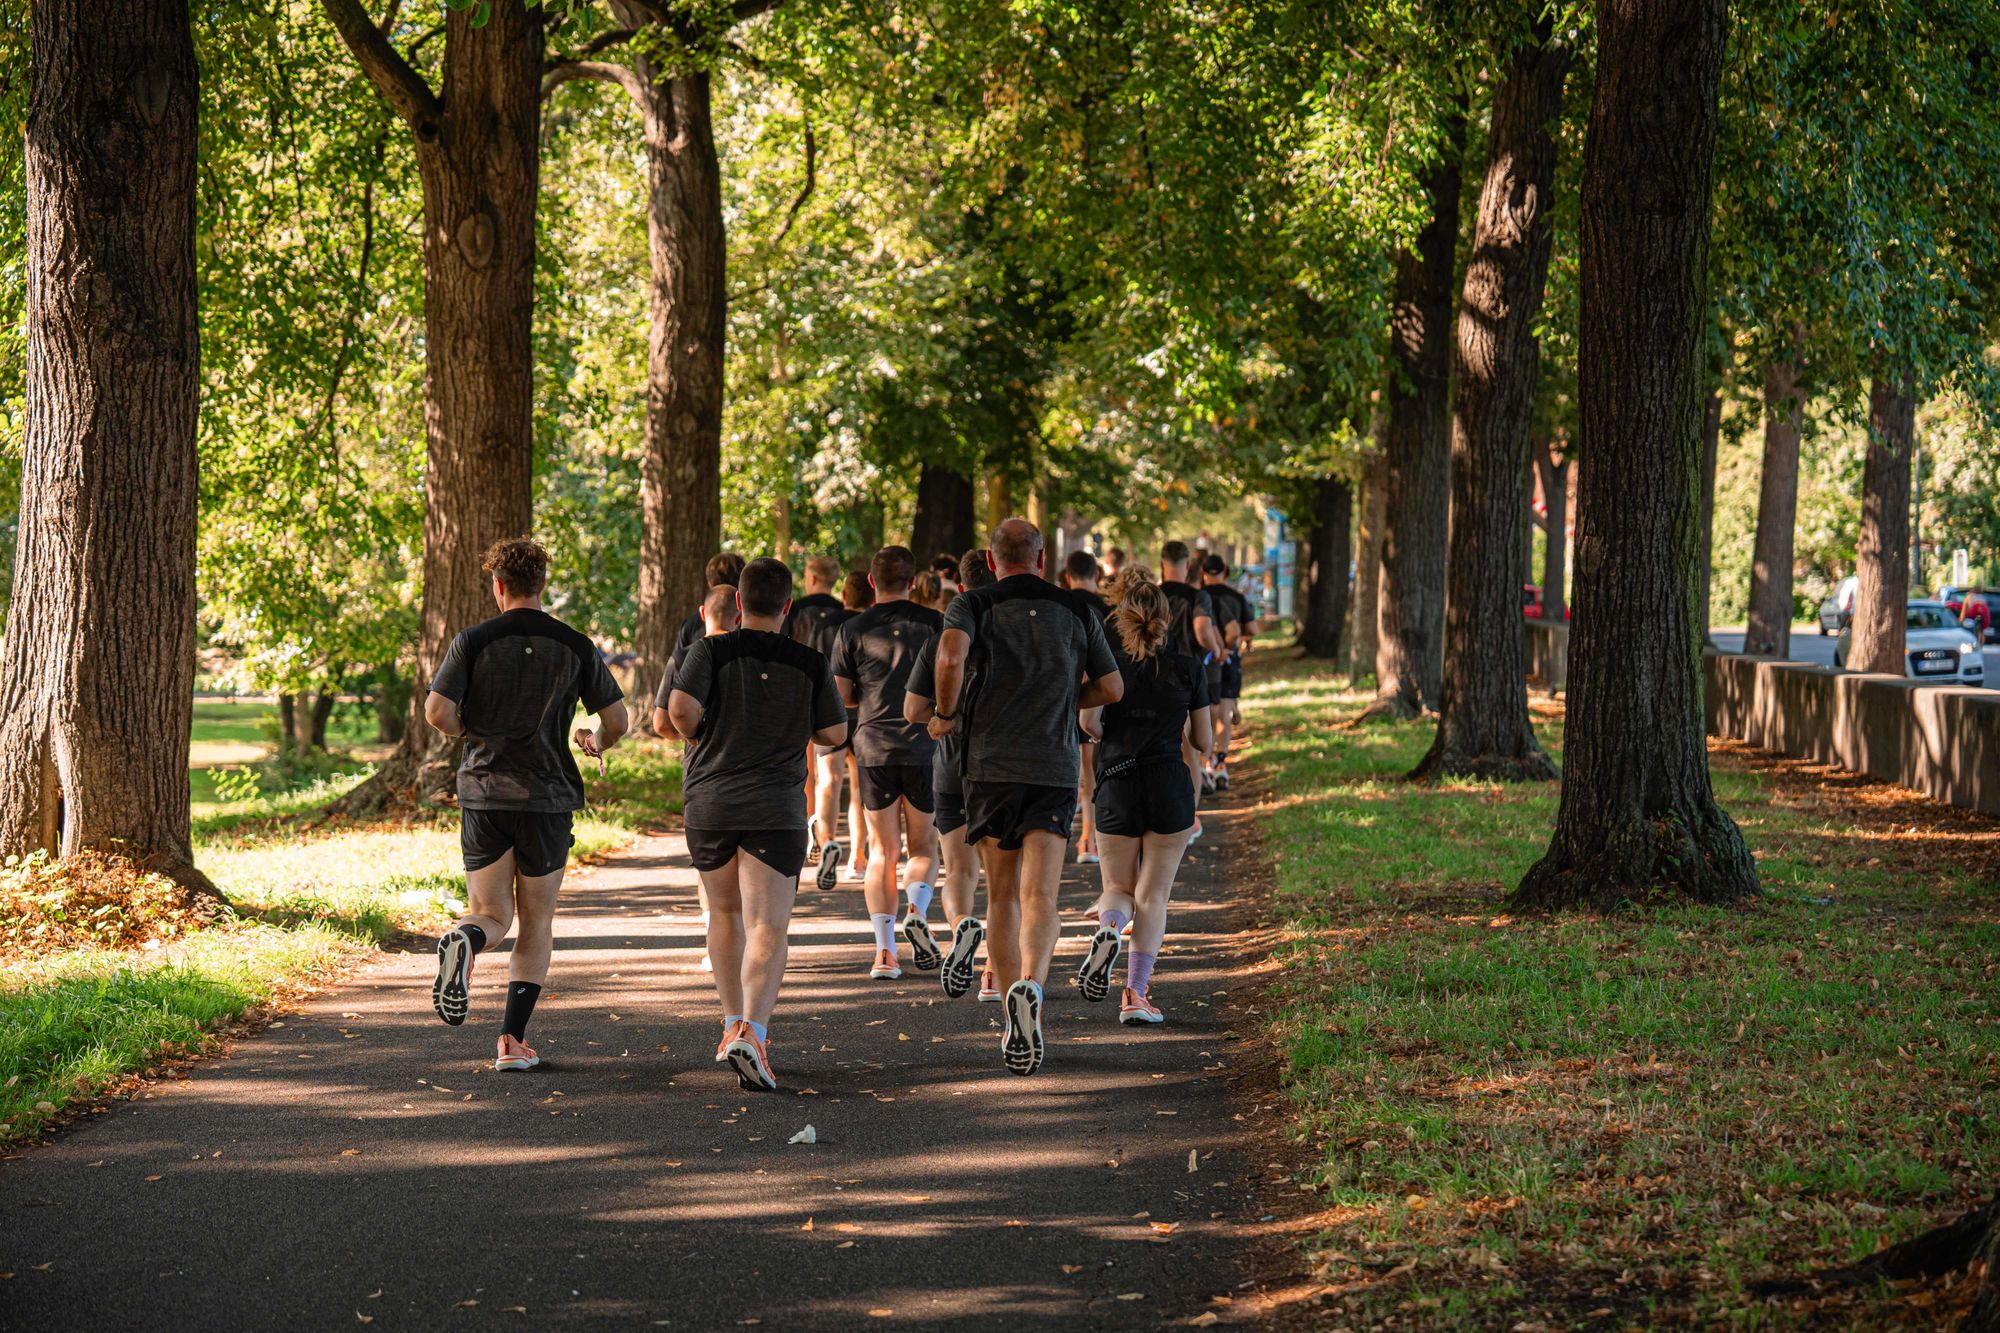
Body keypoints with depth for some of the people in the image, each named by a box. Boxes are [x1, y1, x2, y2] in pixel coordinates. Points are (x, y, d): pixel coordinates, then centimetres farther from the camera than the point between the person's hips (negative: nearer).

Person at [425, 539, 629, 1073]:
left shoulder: (472, 641, -3)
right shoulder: (575, 647, 0)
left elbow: (437, 712, -12)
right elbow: (617, 719, 1)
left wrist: (467, 731, 9)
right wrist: (596, 742, 23)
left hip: (483, 793, 0)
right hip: (547, 798, 0)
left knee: (491, 914, 12)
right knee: (536, 924, 12)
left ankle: (464, 940, -25)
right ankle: (512, 1041, 3)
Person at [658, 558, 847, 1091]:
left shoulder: (710, 651, -4)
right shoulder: (810, 665, -1)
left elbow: (674, 711, -18)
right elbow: (835, 733, 4)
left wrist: (697, 736, 3)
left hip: (707, 801, 2)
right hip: (776, 807, -2)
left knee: (725, 912, 23)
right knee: (767, 930, -6)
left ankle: (734, 1024, 26)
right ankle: (752, 1032, -26)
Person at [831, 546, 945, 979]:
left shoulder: (853, 630, 1)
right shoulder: (933, 624, 0)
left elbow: (841, 697, 4)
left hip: (874, 748, 0)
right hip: (923, 746, 0)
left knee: (883, 851, 6)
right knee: (924, 846, 13)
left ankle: (884, 949, -4)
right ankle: (917, 910, -16)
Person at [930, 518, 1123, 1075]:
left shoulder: (974, 605, 2)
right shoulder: (1077, 611, 9)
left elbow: (951, 655, -20)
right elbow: (1111, 688, 14)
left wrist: (946, 714, -4)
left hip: (991, 766, 0)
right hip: (1055, 769, 0)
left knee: (1002, 898, 12)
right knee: (1039, 897, -9)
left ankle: (1013, 1027, 13)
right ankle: (1030, 987, -37)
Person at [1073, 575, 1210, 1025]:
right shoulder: (1188, 669, 1)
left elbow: (1088, 721, -13)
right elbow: (1203, 741, 4)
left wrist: (1110, 736, 8)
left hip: (1116, 785, 0)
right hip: (1170, 785, 0)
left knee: (1119, 887, 16)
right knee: (1153, 894, 6)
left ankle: (1108, 928, -19)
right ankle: (1136, 993, -4)